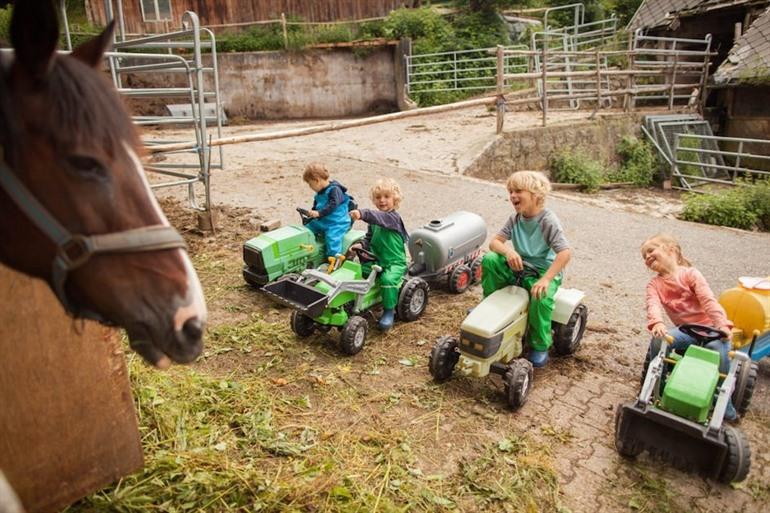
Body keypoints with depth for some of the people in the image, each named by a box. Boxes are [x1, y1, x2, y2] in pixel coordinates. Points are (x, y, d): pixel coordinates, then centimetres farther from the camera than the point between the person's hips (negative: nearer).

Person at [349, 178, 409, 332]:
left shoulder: (394, 217, -14)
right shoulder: (374, 221, 10)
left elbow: (379, 217, -35)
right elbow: (369, 239, 19)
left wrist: (362, 214, -52)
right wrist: (361, 245, -4)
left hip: (395, 262, -7)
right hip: (376, 260, 7)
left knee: (388, 279, -32)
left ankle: (389, 311, -11)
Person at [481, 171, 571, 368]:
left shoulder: (548, 221, -18)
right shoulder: (515, 219, 0)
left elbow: (565, 253, -27)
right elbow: (494, 242, -5)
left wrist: (545, 279, -38)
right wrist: (508, 250, -30)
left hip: (544, 270, -5)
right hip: (519, 267, 5)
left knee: (541, 298, -34)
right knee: (489, 260, -17)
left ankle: (540, 347, -10)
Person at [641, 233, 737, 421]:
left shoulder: (690, 273, -1)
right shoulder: (654, 284, 7)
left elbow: (708, 300, -12)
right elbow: (653, 305, -14)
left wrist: (722, 324, -27)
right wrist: (657, 323, -36)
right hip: (685, 330, 2)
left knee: (719, 348, -33)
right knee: (659, 339, -28)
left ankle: (725, 406, -14)